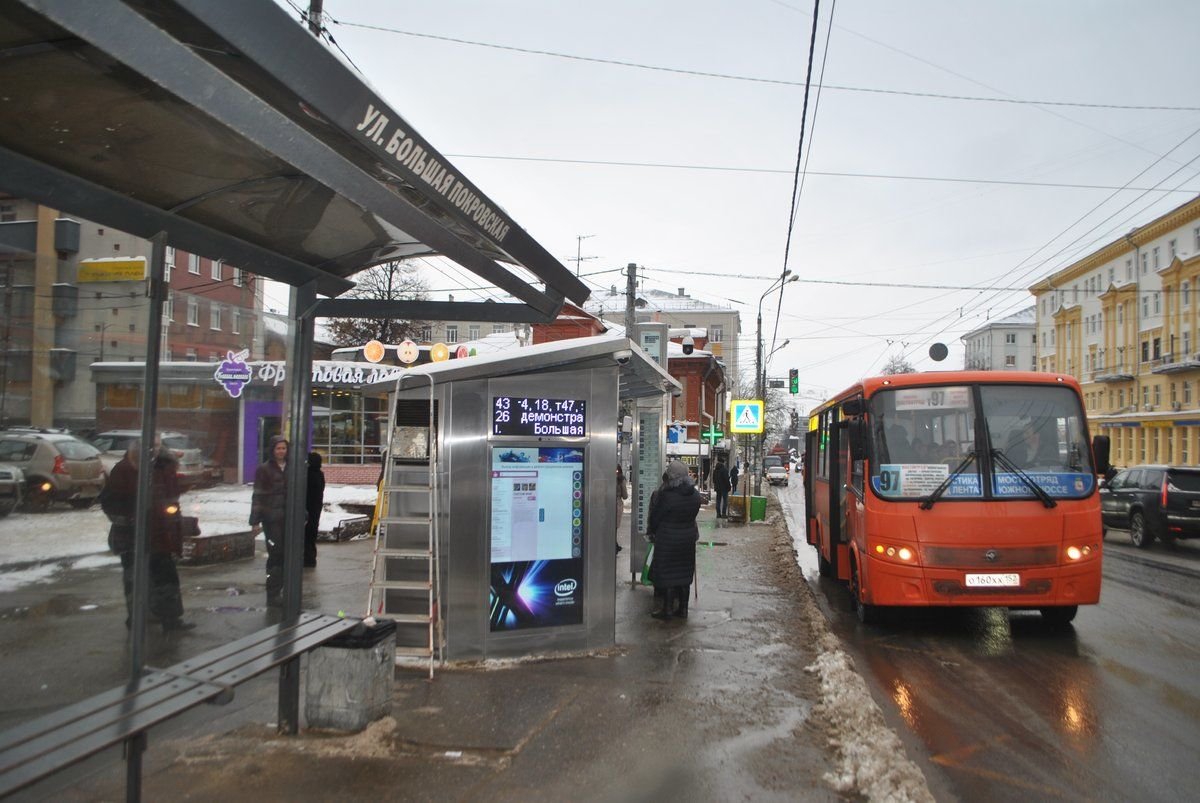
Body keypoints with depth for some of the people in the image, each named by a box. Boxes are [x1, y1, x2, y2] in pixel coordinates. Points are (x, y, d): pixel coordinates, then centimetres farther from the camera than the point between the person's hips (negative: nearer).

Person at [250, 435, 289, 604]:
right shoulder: (264, 469, -1)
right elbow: (258, 496, -3)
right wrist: (255, 521, -8)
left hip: (289, 518, 4)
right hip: (272, 519, -4)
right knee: (276, 554, -6)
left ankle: (278, 591, 16)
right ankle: (273, 594, 3)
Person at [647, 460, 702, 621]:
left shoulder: (666, 495, -20)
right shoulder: (695, 494, -2)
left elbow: (655, 516, -9)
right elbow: (693, 515, 8)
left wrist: (651, 529, 9)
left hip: (668, 539, -6)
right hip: (688, 537, 6)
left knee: (666, 573, 5)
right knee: (684, 573, 14)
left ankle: (667, 609, 11)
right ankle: (683, 608, 22)